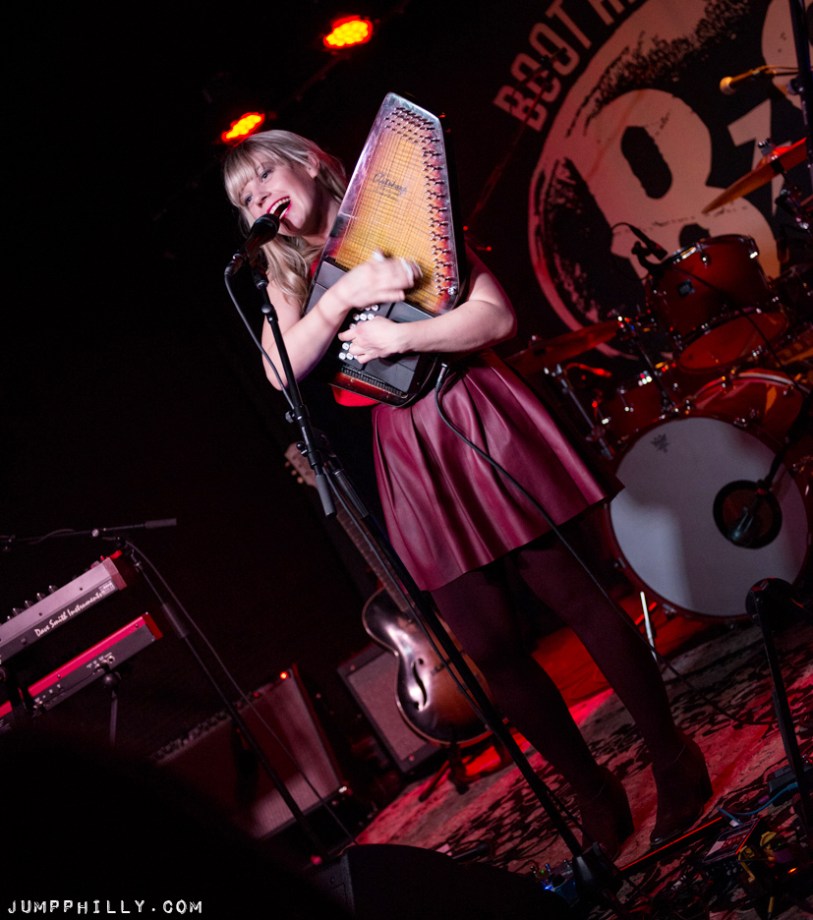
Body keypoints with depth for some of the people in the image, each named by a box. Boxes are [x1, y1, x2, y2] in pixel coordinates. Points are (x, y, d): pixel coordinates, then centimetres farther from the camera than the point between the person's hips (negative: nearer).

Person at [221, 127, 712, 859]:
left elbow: (497, 316, -6)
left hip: (483, 423, -3)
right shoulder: (290, 284, 13)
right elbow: (282, 371, -9)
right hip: (411, 463, 3)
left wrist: (395, 338, -15)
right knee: (491, 647, 4)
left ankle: (673, 756, 16)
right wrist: (345, 294, -20)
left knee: (578, 598, -1)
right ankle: (592, 789, 21)